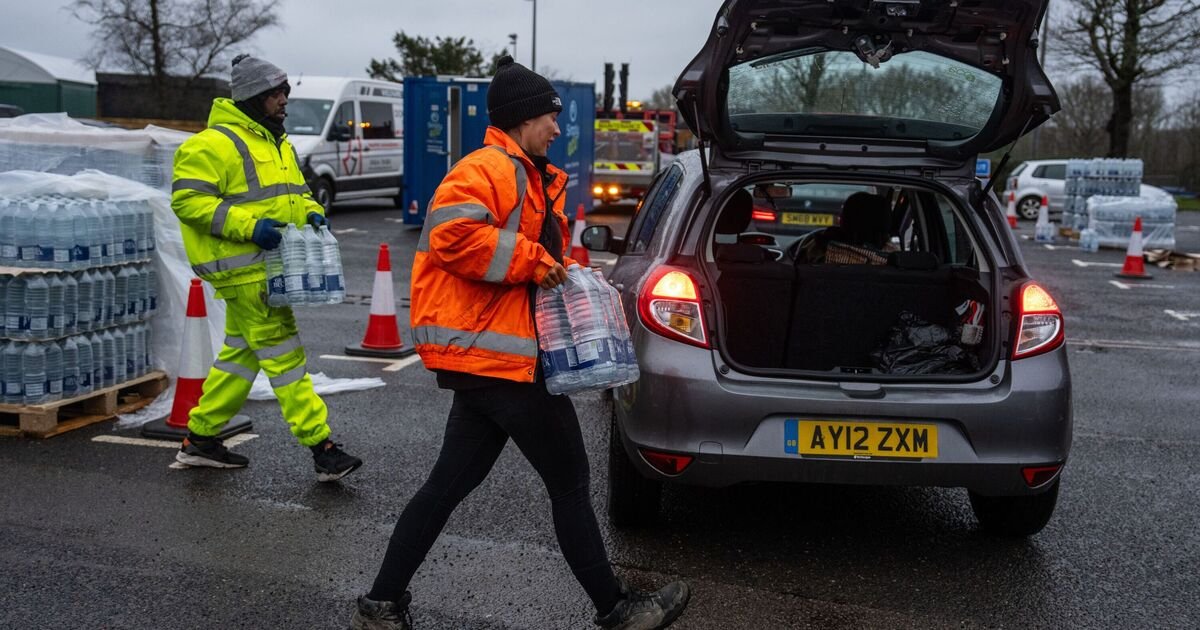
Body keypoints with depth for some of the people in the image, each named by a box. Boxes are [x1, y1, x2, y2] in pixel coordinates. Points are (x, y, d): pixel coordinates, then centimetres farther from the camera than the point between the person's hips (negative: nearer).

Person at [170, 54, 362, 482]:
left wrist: (311, 212, 4)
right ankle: (321, 447, -6)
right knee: (283, 353, -9)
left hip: (268, 265, 10)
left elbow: (294, 192, 28)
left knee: (241, 353, 15)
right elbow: (187, 199, -16)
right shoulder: (215, 143, -11)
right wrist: (248, 225, -23)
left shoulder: (278, 143, 18)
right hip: (242, 269, -10)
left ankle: (200, 439, 27)